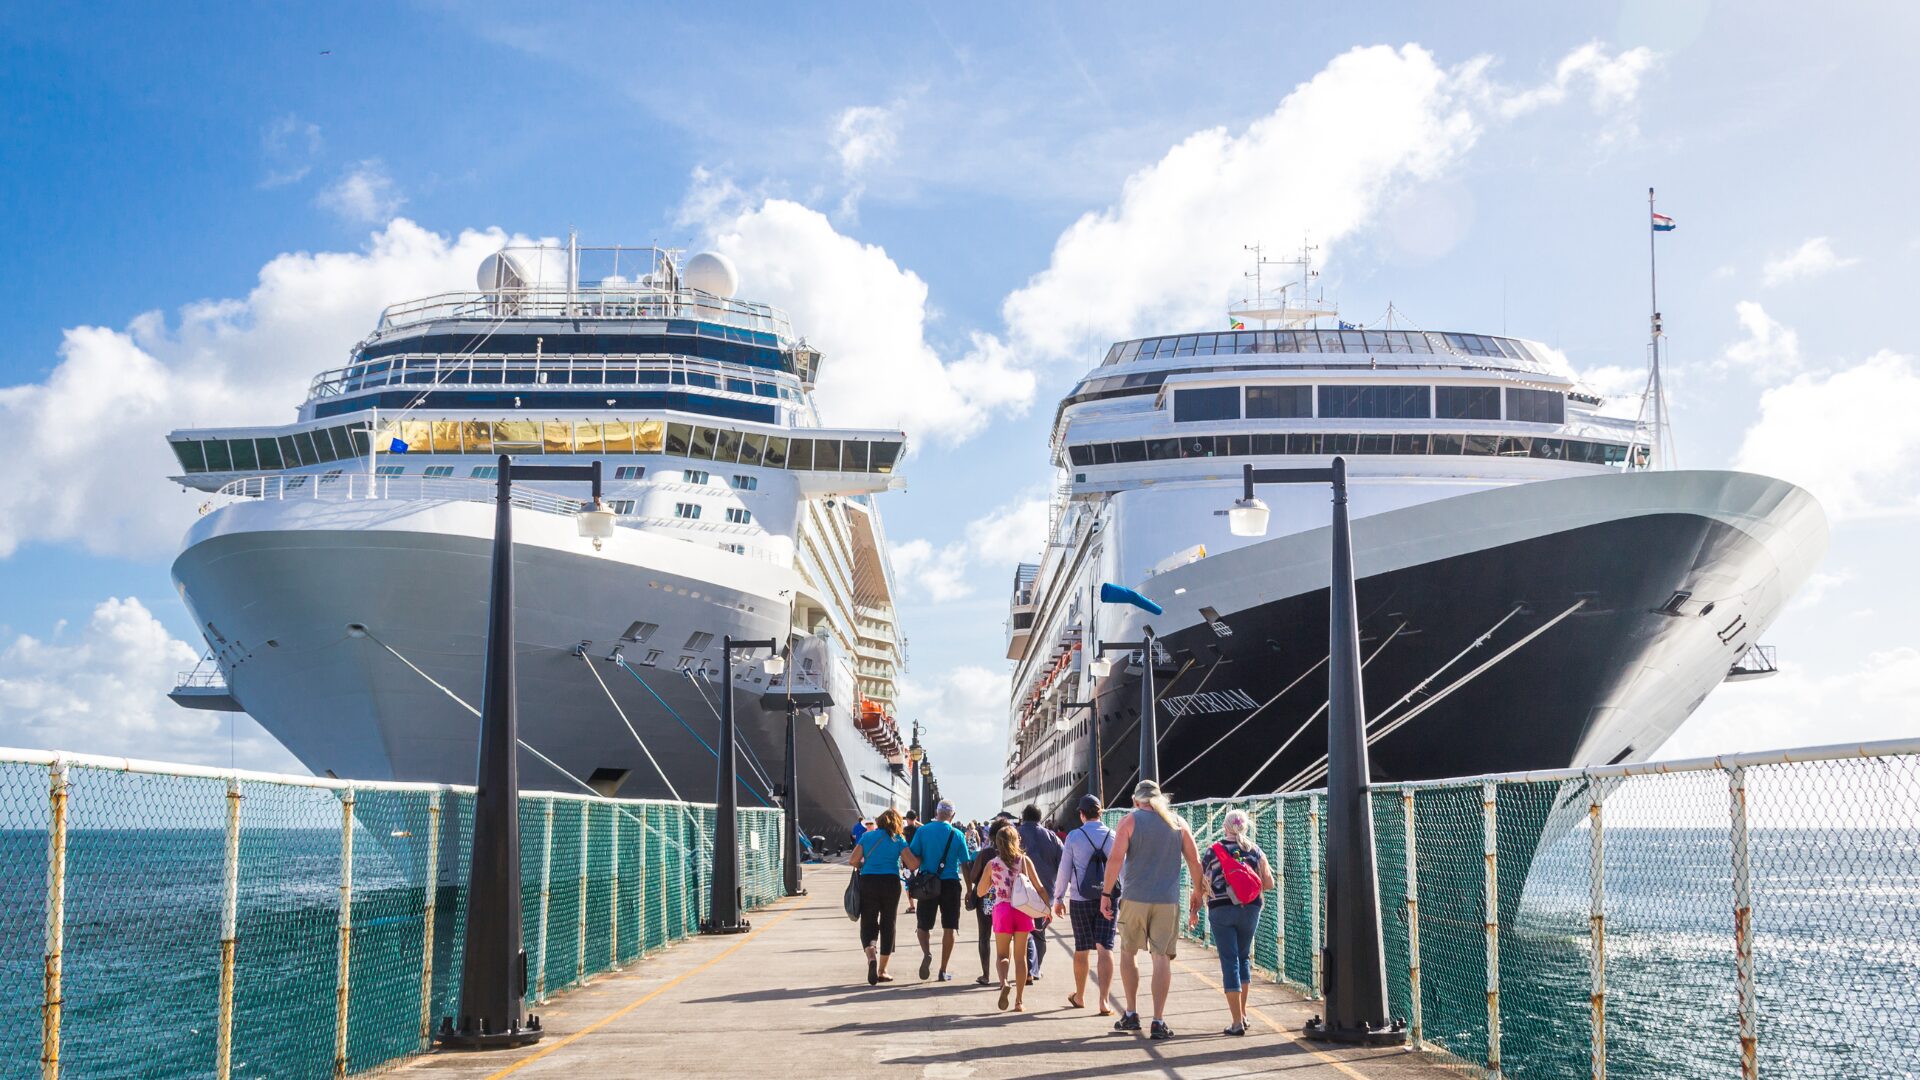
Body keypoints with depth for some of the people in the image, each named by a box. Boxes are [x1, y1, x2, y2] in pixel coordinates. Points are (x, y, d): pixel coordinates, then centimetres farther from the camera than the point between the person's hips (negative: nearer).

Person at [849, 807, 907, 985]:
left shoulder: (867, 836, 5)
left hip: (868, 882, 0)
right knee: (887, 925, 10)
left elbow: (853, 860, -3)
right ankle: (882, 971, 14)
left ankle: (871, 956, -24)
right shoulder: (898, 840, 2)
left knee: (868, 924, 6)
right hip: (891, 882, 0)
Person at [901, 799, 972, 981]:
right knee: (949, 927, 8)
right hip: (950, 883, 0)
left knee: (923, 925, 13)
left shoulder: (922, 831, -2)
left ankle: (927, 953, -16)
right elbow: (965, 864, 0)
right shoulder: (957, 835, -2)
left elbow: (911, 860, -5)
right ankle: (943, 971, 7)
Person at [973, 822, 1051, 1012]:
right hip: (1022, 911, 1)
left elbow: (980, 892, 7)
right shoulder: (1025, 860, 0)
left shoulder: (992, 864, -1)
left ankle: (1004, 983, -20)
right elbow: (1039, 888, -1)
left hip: (1002, 911, -1)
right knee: (1020, 956, 10)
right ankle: (1019, 1001, 10)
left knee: (1002, 954, 11)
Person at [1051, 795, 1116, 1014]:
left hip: (1080, 900, 0)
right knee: (1105, 948, -3)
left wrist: (1058, 898, 9)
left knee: (1082, 949, 13)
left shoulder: (1073, 837, -4)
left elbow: (1064, 870, -1)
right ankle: (1104, 1001, -14)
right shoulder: (1113, 836, -1)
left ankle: (1079, 997, 28)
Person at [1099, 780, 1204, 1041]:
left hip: (1135, 899, -1)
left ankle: (1131, 1014, 18)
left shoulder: (1130, 821, -1)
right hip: (1168, 901, 1)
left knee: (1128, 953, 16)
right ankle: (1158, 1021, -4)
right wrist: (1198, 893, 20)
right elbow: (1194, 862, 7)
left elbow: (1116, 858, -10)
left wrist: (1106, 893, -6)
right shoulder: (1177, 823, 7)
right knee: (1162, 957, 2)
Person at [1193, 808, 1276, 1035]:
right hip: (1250, 909, 2)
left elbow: (1199, 883, 0)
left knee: (1229, 961, -1)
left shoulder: (1213, 850, -1)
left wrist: (1194, 911, 12)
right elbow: (1269, 884, 5)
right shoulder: (1255, 850, 4)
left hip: (1221, 910, -2)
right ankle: (1243, 1014, 23)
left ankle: (1237, 1022, -6)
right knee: (1244, 957, 20)